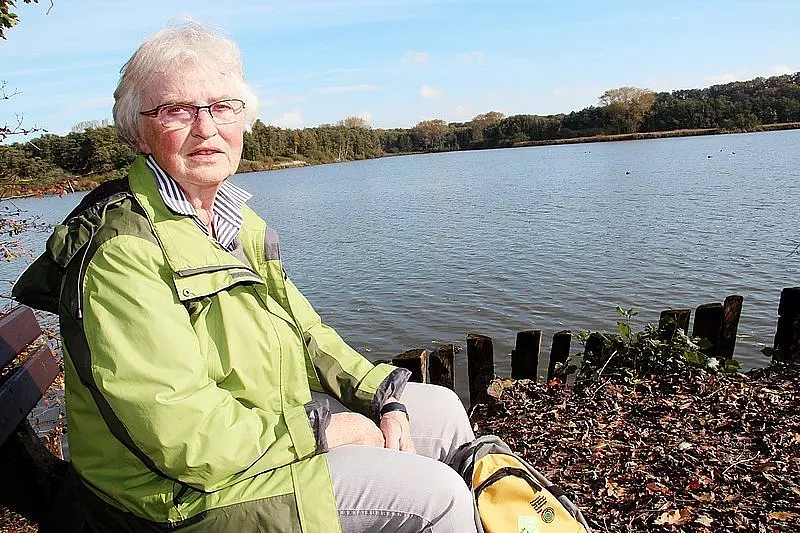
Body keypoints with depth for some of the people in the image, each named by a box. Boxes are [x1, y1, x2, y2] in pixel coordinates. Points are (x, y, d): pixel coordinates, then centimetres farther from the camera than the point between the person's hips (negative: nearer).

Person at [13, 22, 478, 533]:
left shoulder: (236, 221, 5)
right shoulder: (120, 249, -23)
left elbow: (305, 334, 8)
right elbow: (178, 435, -27)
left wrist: (385, 399, -3)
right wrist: (320, 431, -19)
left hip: (277, 418, 9)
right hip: (191, 492, -8)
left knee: (443, 407, 12)